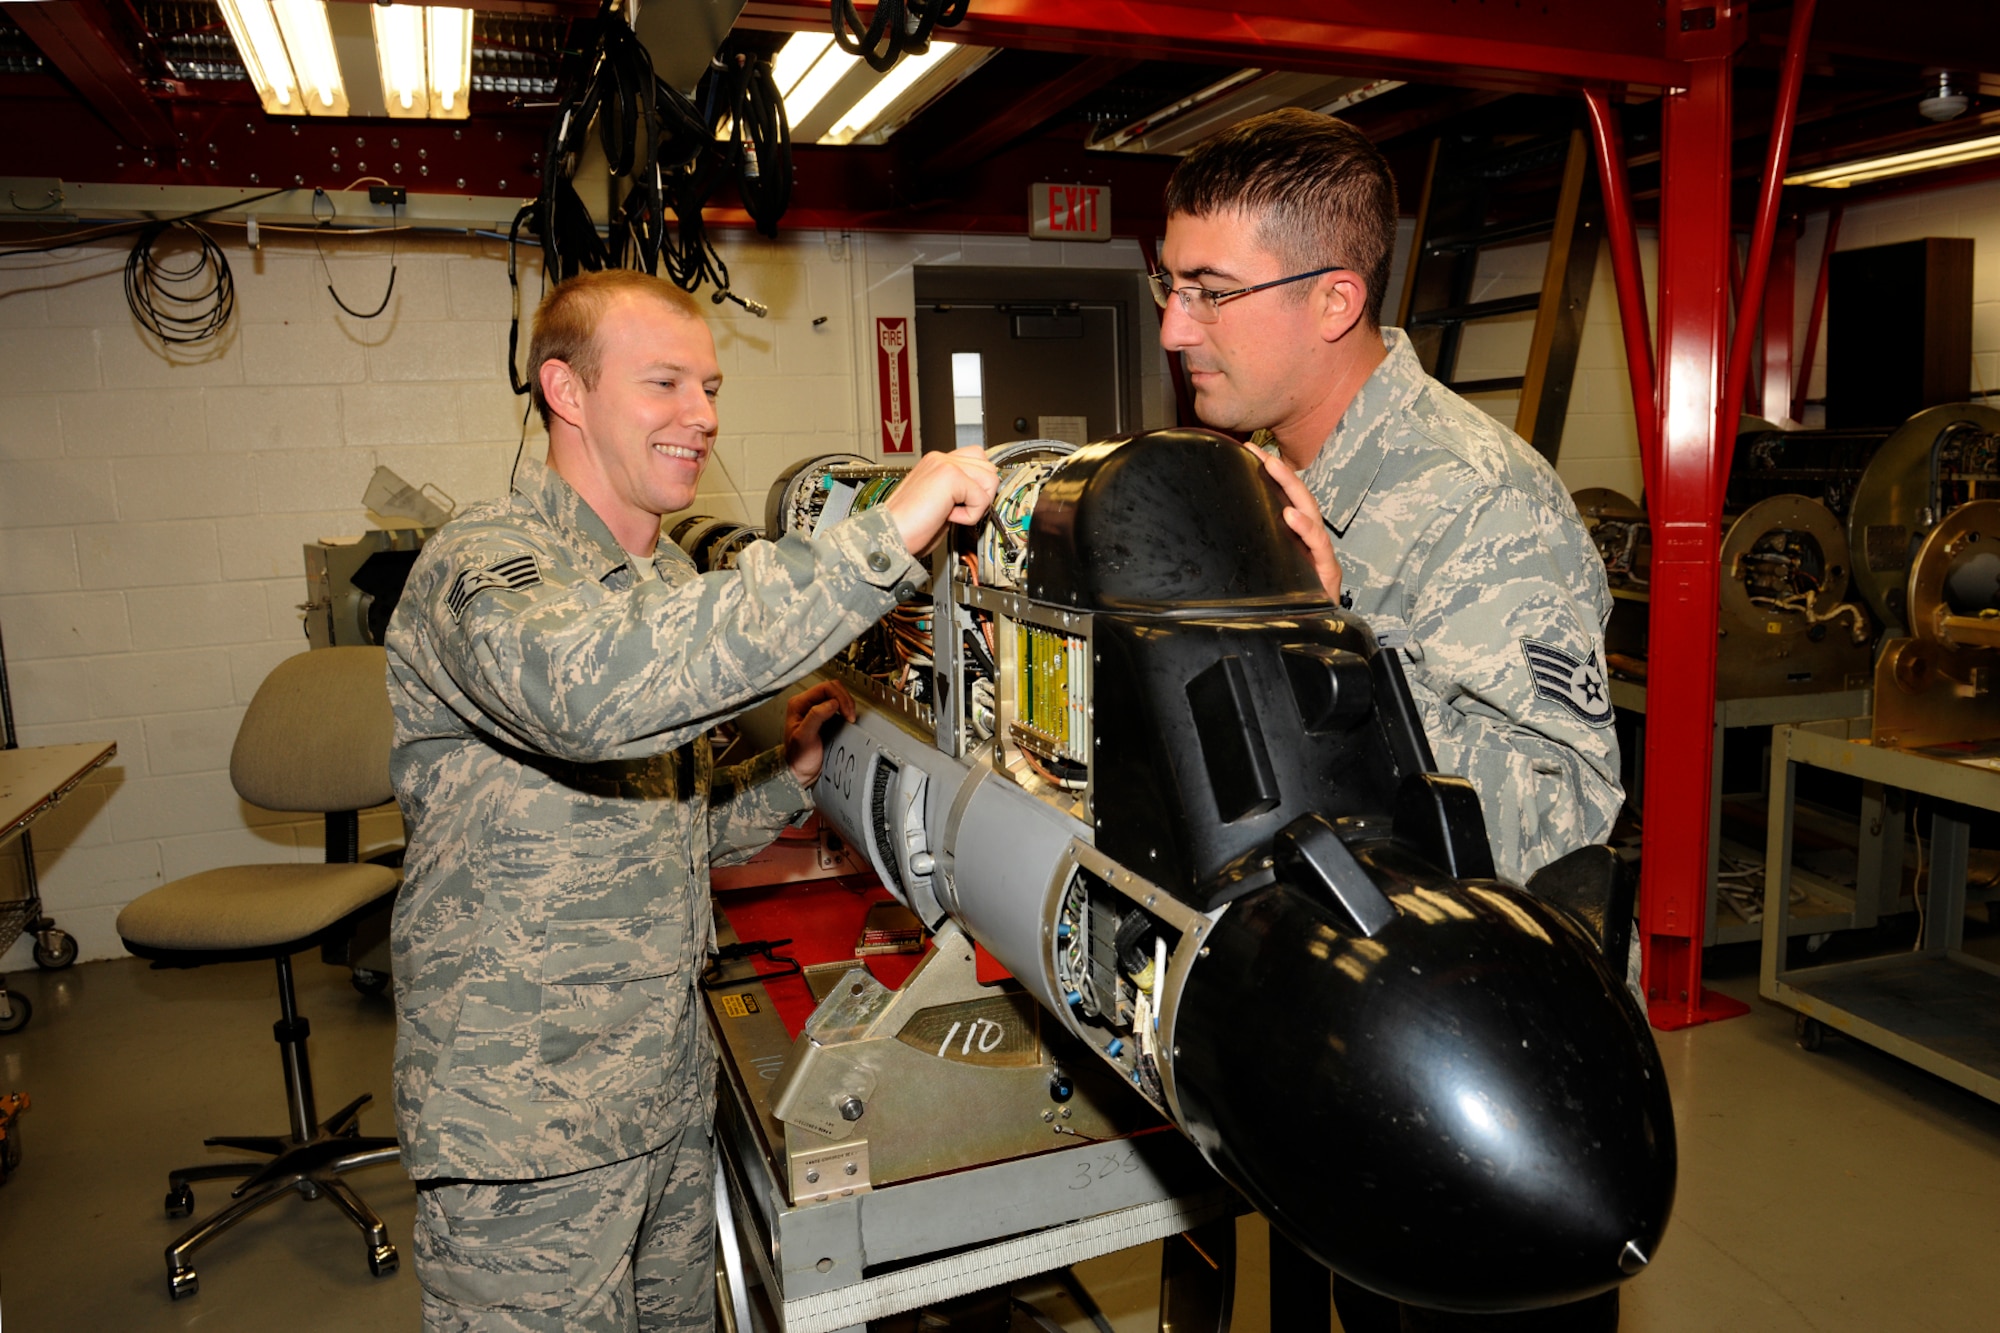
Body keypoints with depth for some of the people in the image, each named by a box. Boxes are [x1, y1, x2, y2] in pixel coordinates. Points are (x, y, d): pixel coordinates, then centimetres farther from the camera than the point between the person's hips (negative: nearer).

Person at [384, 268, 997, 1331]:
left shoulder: (667, 579, 12)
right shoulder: (485, 568, -17)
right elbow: (592, 689, -43)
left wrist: (786, 777, -2)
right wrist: (882, 538, -42)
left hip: (665, 1089, 8)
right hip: (527, 1122, -8)